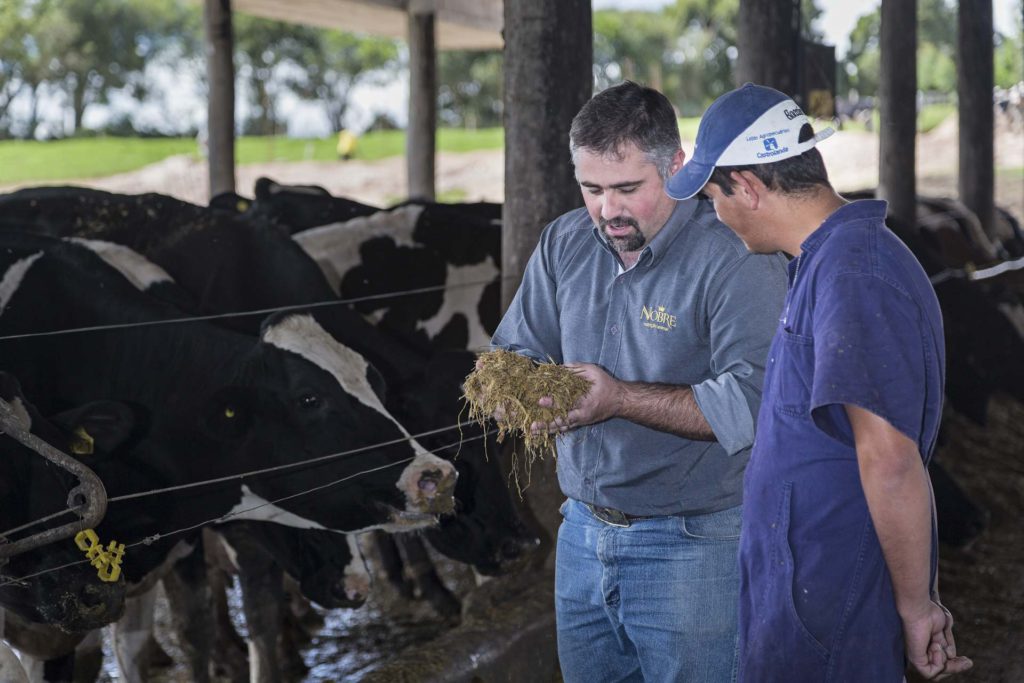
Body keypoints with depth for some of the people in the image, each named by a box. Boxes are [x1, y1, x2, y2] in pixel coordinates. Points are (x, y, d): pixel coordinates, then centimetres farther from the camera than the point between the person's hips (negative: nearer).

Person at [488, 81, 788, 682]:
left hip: (692, 547, -6)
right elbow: (516, 351, 10)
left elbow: (753, 403, -25)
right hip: (583, 532, 6)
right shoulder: (565, 243, 5)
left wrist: (620, 398, -28)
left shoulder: (736, 257, -17)